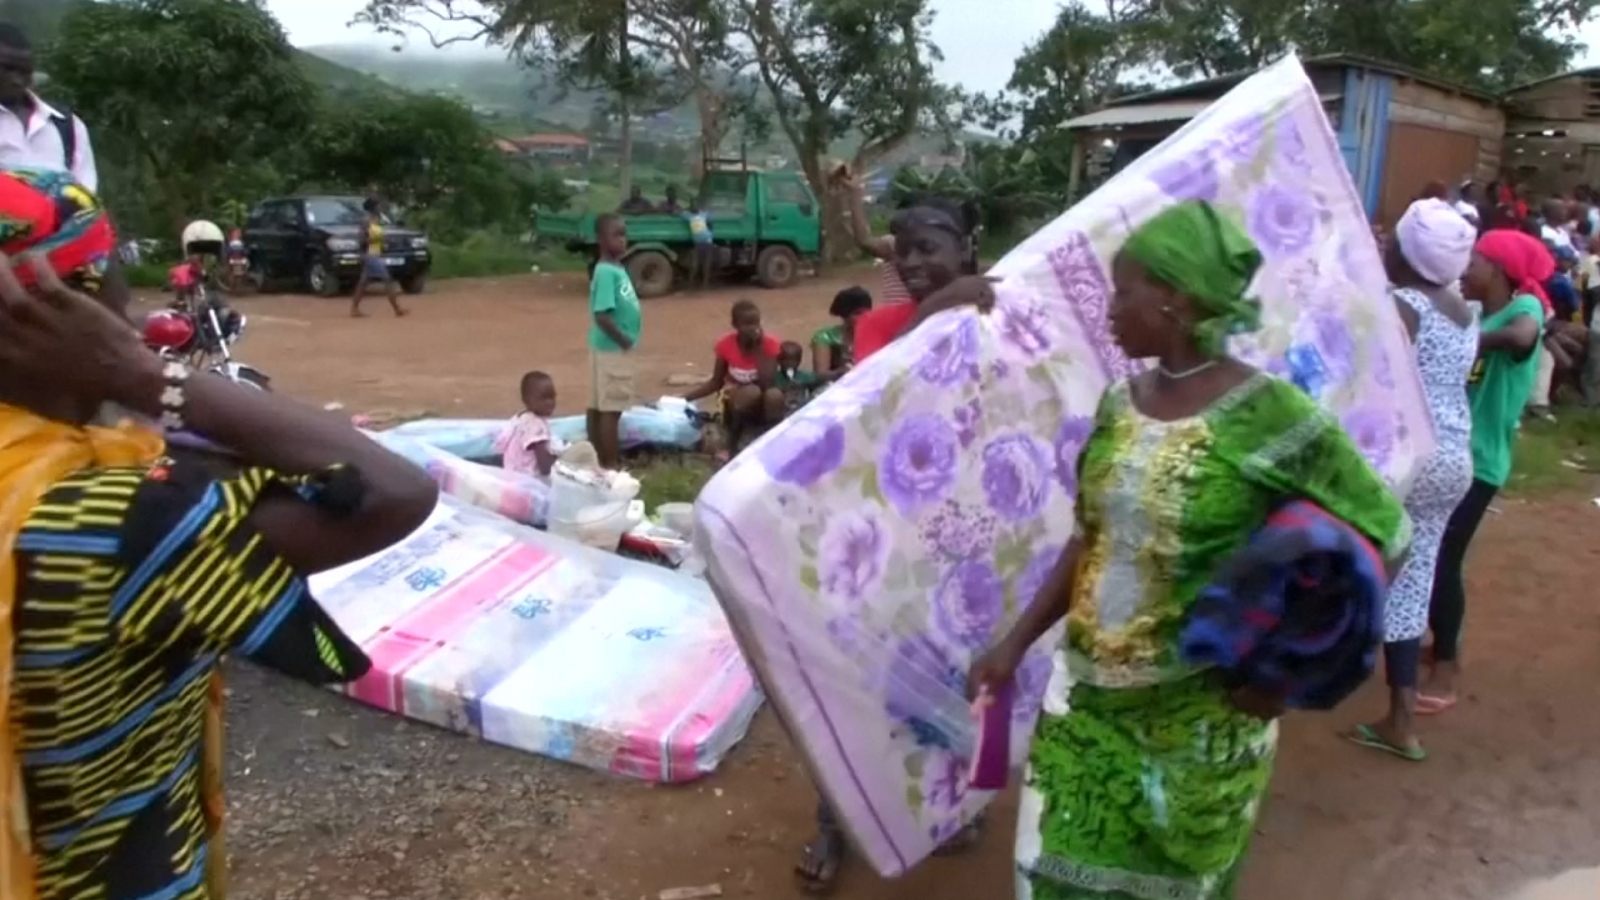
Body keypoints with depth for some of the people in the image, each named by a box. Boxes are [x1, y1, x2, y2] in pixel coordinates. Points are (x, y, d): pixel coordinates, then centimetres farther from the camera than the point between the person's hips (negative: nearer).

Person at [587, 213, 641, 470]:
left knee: (598, 406, 14)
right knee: (611, 408, -4)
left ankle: (599, 459, 22)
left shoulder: (617, 269, 11)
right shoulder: (606, 272, -19)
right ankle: (610, 464, 2)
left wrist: (625, 338, 8)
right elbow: (602, 314, -25)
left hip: (614, 347, 9)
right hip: (612, 348, -9)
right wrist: (622, 339, -16)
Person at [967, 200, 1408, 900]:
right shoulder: (1119, 403, 1)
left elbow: (1382, 530, -10)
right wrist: (1015, 643, 5)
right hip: (1089, 697, 5)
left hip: (1202, 718, -5)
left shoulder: (1268, 416, -18)